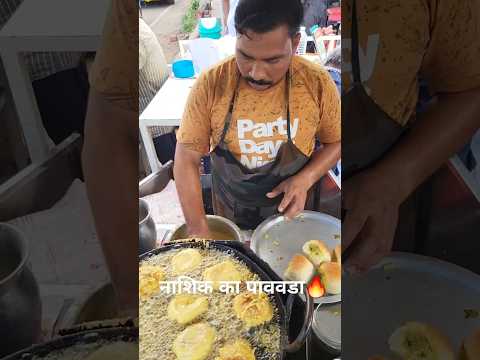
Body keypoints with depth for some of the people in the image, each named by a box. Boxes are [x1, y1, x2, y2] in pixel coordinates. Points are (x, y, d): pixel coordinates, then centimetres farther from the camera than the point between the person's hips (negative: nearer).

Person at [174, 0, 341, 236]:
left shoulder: (317, 84, -19)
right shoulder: (211, 84, -21)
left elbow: (335, 141, -3)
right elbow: (187, 159, -18)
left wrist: (305, 179, -21)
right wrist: (198, 231, -26)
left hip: (290, 212, 1)